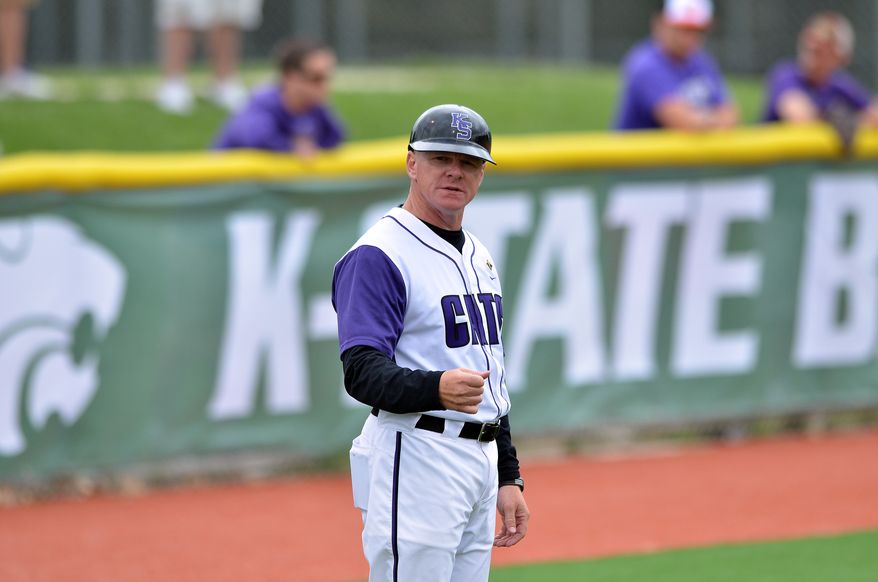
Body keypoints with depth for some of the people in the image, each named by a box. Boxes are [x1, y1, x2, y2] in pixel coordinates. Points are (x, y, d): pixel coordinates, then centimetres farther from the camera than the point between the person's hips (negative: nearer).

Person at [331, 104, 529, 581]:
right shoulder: (377, 255, -11)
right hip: (415, 458, -9)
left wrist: (509, 477, 20)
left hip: (481, 457, 9)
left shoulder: (478, 256, 18)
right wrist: (436, 388, -39)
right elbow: (362, 372, -20)